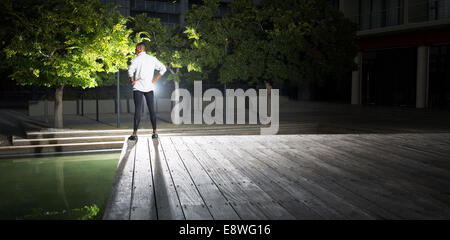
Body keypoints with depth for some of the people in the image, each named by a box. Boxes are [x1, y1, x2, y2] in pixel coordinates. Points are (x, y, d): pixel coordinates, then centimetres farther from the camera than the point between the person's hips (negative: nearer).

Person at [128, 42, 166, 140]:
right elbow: (163, 68, 7)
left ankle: (135, 134, -4)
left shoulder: (136, 59, -4)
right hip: (149, 87, 3)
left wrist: (132, 81, -7)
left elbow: (130, 70, -21)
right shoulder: (152, 59, 8)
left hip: (138, 87, -3)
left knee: (138, 110, -4)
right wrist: (155, 79, 6)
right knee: (151, 110, 7)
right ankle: (155, 132, 7)